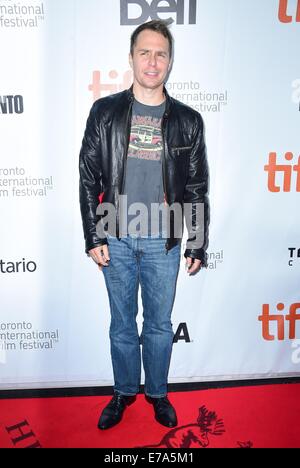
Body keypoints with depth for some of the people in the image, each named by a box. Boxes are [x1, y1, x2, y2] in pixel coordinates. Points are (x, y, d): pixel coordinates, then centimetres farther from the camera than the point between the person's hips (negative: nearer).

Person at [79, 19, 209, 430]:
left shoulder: (188, 121, 0)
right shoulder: (105, 112, -1)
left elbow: (197, 188, 3)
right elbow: (89, 177, 0)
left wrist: (199, 245, 1)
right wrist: (93, 237, -4)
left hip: (164, 242, 0)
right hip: (117, 240, 0)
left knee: (160, 324, 14)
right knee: (122, 324, 14)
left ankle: (158, 393, 35)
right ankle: (124, 392, 34)